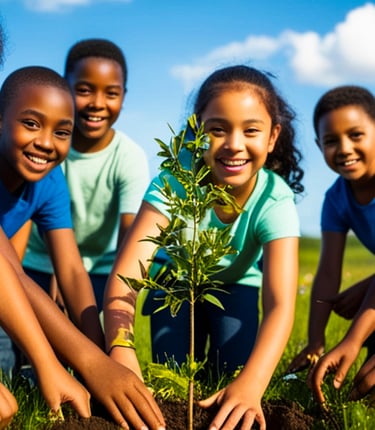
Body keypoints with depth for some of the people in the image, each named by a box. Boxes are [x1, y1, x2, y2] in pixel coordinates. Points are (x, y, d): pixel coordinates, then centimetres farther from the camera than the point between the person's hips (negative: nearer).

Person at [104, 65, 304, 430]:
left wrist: (251, 384, -61)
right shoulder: (175, 182, -36)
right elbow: (125, 272, -45)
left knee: (233, 376, -17)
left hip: (236, 288, 0)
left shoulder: (275, 199, -34)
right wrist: (120, 351, -64)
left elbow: (280, 304, -43)